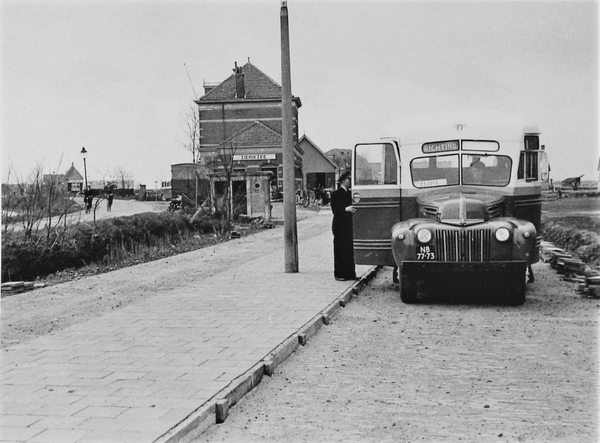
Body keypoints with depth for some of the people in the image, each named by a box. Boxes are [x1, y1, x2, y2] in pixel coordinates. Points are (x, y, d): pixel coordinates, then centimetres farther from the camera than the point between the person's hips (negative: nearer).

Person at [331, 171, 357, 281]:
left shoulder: (349, 193, 14)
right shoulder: (335, 194, -7)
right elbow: (335, 210, -14)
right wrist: (346, 209, -26)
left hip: (348, 226, 7)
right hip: (339, 227, -7)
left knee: (349, 251, 7)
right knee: (340, 251, -1)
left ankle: (349, 274, 12)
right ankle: (339, 274, 5)